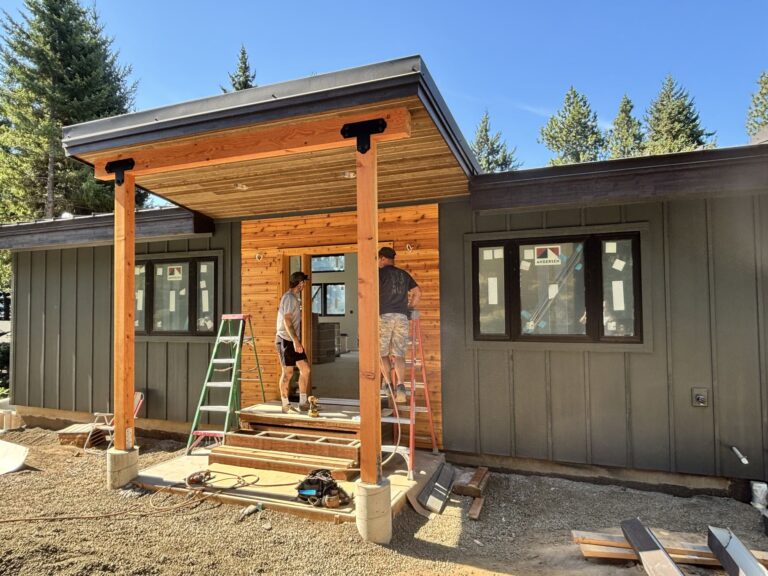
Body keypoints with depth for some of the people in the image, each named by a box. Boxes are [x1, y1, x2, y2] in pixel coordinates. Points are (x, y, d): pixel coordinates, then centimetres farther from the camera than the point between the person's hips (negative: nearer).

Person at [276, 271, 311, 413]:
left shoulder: (293, 298, 16)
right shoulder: (289, 297, -14)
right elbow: (287, 320, -22)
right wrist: (295, 341, -27)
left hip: (294, 340, 9)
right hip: (286, 340, -9)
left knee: (305, 369, 6)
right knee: (287, 373, -2)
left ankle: (303, 403, 12)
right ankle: (286, 405, 9)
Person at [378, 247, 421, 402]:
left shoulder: (381, 272, 4)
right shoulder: (404, 274, 19)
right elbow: (418, 292, 21)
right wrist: (410, 307, 27)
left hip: (384, 315, -4)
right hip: (402, 317, 4)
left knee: (382, 352, 8)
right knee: (399, 354, 2)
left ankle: (388, 384, 2)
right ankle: (400, 386, -12)